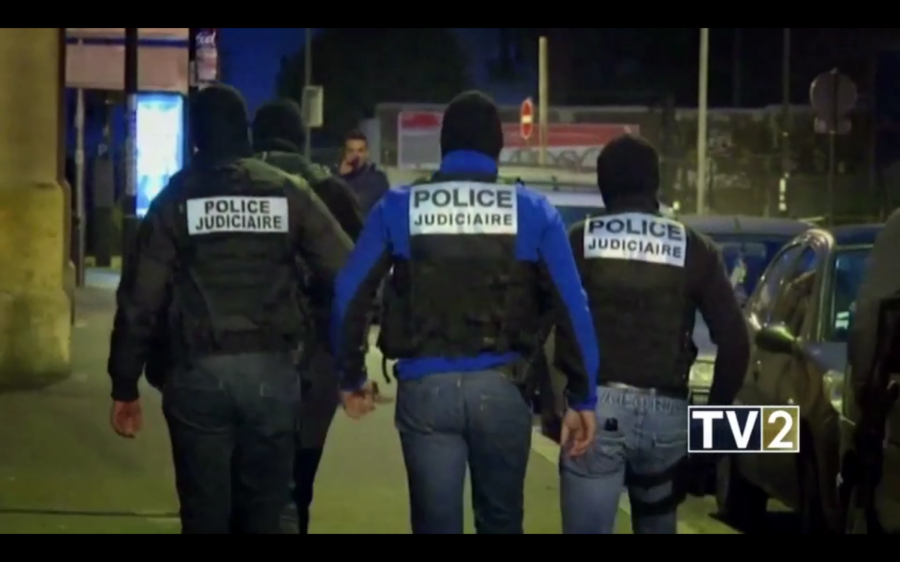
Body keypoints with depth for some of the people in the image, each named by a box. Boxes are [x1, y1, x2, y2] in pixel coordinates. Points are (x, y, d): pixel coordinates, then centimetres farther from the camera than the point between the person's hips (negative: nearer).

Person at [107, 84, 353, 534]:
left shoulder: (177, 198, 2)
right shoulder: (288, 193, 5)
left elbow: (140, 299, -3)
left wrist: (125, 386, 3)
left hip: (199, 372, -1)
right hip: (273, 371, 1)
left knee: (205, 515, 4)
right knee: (264, 512, 10)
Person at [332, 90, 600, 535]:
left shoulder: (397, 207, 3)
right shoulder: (533, 211, 2)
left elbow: (349, 294, 1)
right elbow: (573, 307, -3)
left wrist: (351, 377, 12)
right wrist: (582, 398, 1)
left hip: (425, 387, 0)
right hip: (501, 387, 0)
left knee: (436, 526, 5)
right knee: (500, 522, 16)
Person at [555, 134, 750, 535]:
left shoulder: (578, 243, 3)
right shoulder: (693, 249, 6)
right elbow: (735, 341, 3)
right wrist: (717, 411, 14)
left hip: (593, 406, -2)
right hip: (666, 410, 2)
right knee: (657, 524, 22)